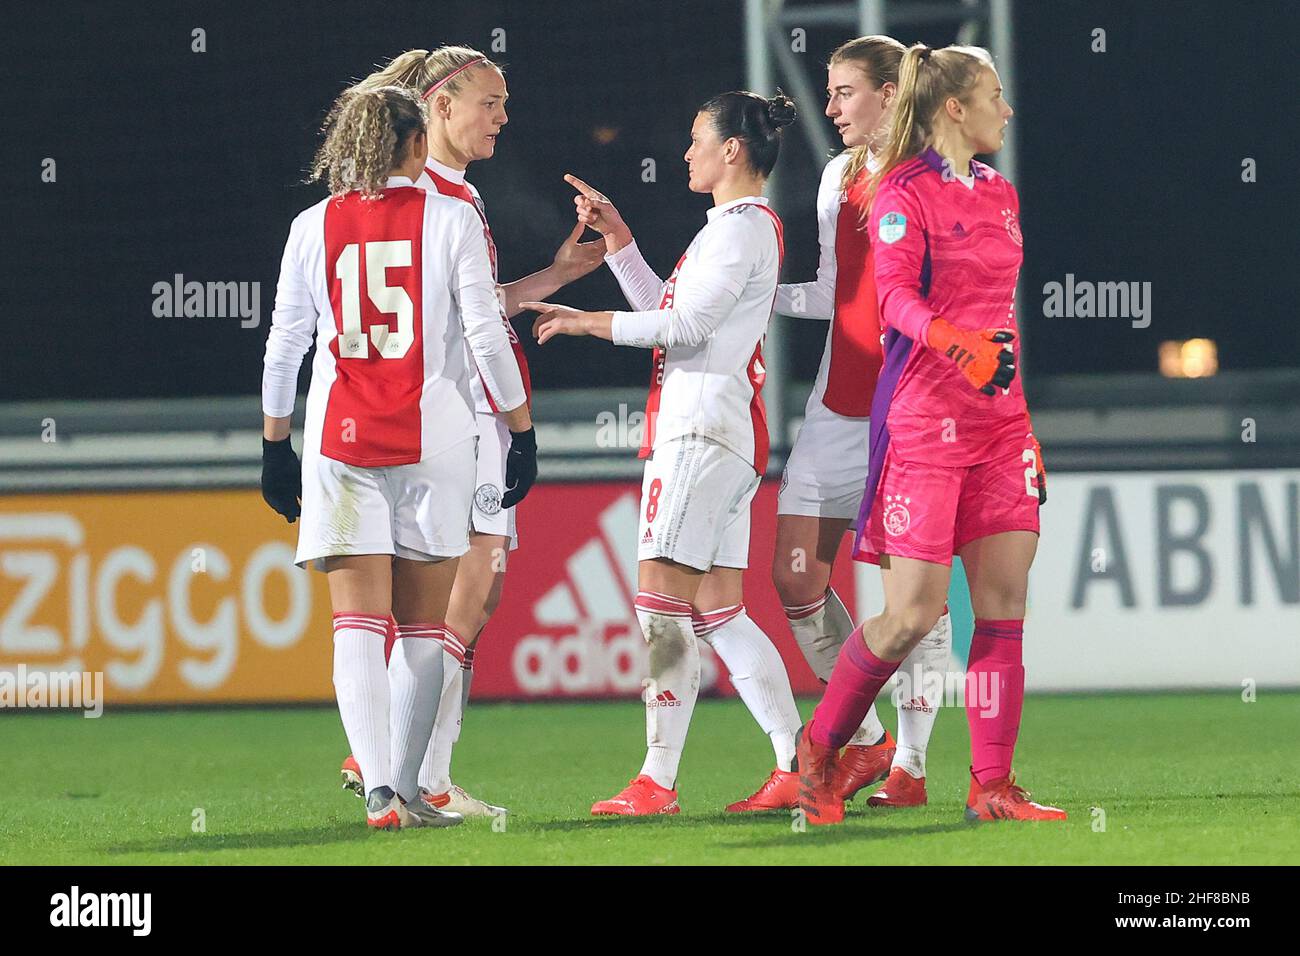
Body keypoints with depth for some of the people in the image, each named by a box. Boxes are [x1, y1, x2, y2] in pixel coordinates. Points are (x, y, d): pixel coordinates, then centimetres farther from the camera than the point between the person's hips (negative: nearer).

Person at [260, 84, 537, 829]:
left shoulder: (314, 227, 5)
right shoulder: (450, 218, -1)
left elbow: (285, 344, 9)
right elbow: (486, 333, -4)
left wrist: (275, 446, 18)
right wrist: (522, 430, 4)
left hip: (340, 435, 1)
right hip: (434, 433, -1)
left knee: (359, 624, -4)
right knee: (422, 628, 10)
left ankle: (381, 789, -19)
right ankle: (407, 788, 13)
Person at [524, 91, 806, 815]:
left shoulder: (744, 226, -9)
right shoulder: (743, 226, 23)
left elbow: (686, 326, -15)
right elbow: (666, 313, 25)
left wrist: (585, 322, -9)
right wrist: (617, 238, 21)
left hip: (703, 427, -10)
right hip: (721, 433, 10)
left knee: (662, 598, -12)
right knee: (717, 610, 7)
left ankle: (658, 781, -14)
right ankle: (795, 767, 3)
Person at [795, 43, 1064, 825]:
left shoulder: (1001, 195, 16)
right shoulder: (905, 192, -7)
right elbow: (895, 294, -18)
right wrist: (950, 340, -37)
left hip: (999, 421, 7)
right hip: (925, 419, -7)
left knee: (1006, 600, 0)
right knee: (915, 612, -8)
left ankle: (993, 786, 2)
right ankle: (818, 751, 12)